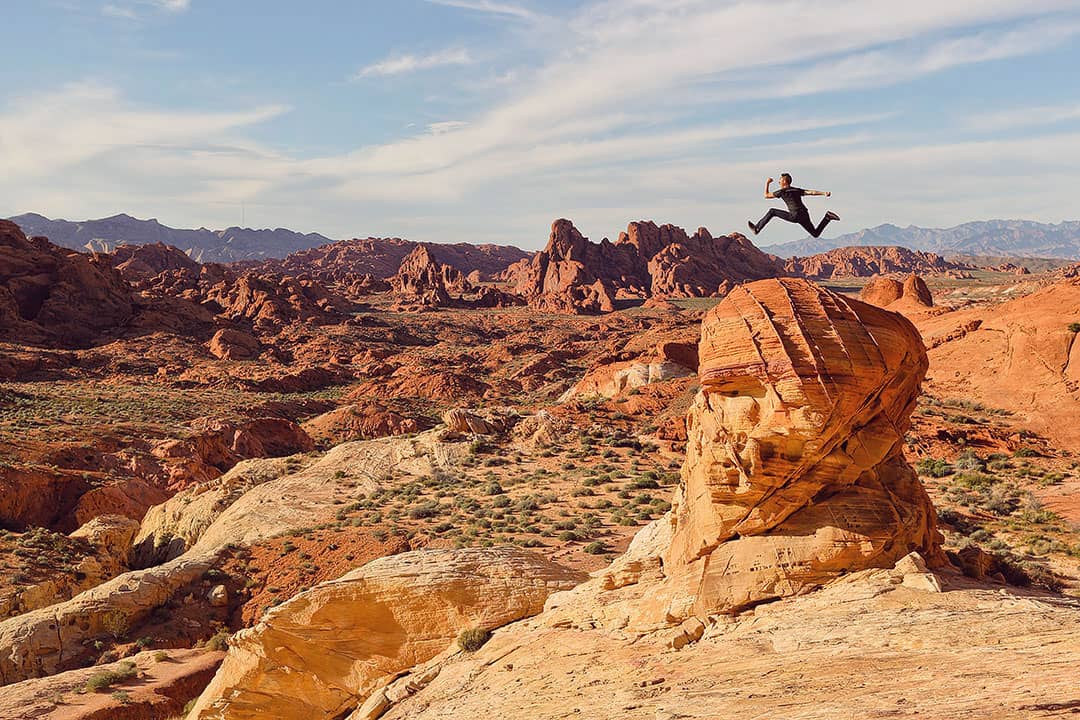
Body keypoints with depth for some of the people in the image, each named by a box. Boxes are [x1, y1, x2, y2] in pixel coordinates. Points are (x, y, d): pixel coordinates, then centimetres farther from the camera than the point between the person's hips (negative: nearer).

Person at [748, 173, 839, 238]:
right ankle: (828, 217, 4)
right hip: (805, 216, 7)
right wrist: (824, 193, -1)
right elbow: (812, 192, 8)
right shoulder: (797, 190, 21)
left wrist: (767, 183, 24)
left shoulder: (782, 191, 3)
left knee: (772, 212, 8)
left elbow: (766, 196, 11)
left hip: (795, 216, -7)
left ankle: (757, 228, 9)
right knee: (816, 233, 23)